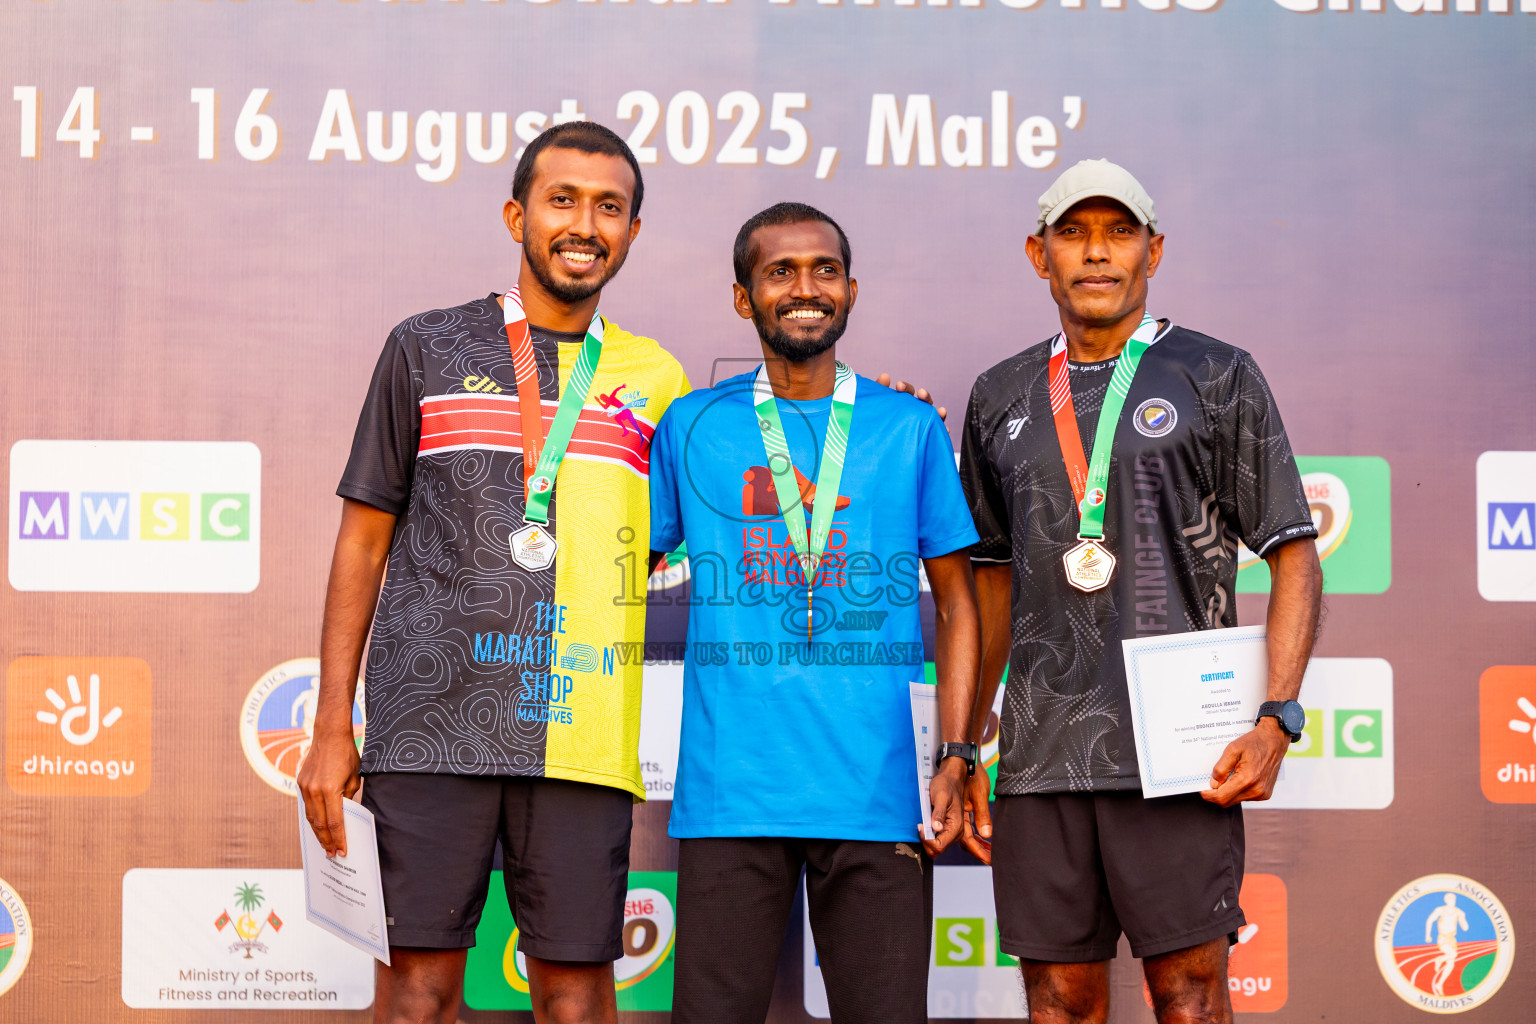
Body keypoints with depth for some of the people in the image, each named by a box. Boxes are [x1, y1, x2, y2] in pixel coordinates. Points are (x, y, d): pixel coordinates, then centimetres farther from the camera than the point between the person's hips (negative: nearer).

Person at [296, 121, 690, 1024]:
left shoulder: (656, 382, 13)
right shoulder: (428, 349, 9)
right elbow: (365, 540, 10)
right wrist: (332, 729, 3)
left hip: (581, 735, 1)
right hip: (431, 724, -1)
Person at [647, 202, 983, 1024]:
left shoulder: (912, 429, 9)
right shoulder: (692, 425, 8)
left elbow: (956, 602, 12)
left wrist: (956, 754, 2)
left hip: (875, 795, 0)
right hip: (728, 794, 0)